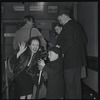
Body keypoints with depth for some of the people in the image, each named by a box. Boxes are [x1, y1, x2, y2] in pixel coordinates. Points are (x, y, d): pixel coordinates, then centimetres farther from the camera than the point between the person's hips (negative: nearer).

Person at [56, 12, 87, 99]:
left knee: (69, 84, 2)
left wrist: (61, 50, -13)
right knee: (77, 82, 19)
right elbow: (84, 40, 14)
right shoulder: (77, 25, 12)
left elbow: (69, 42, -24)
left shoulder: (67, 26, -14)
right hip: (79, 58, 9)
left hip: (70, 59, -9)